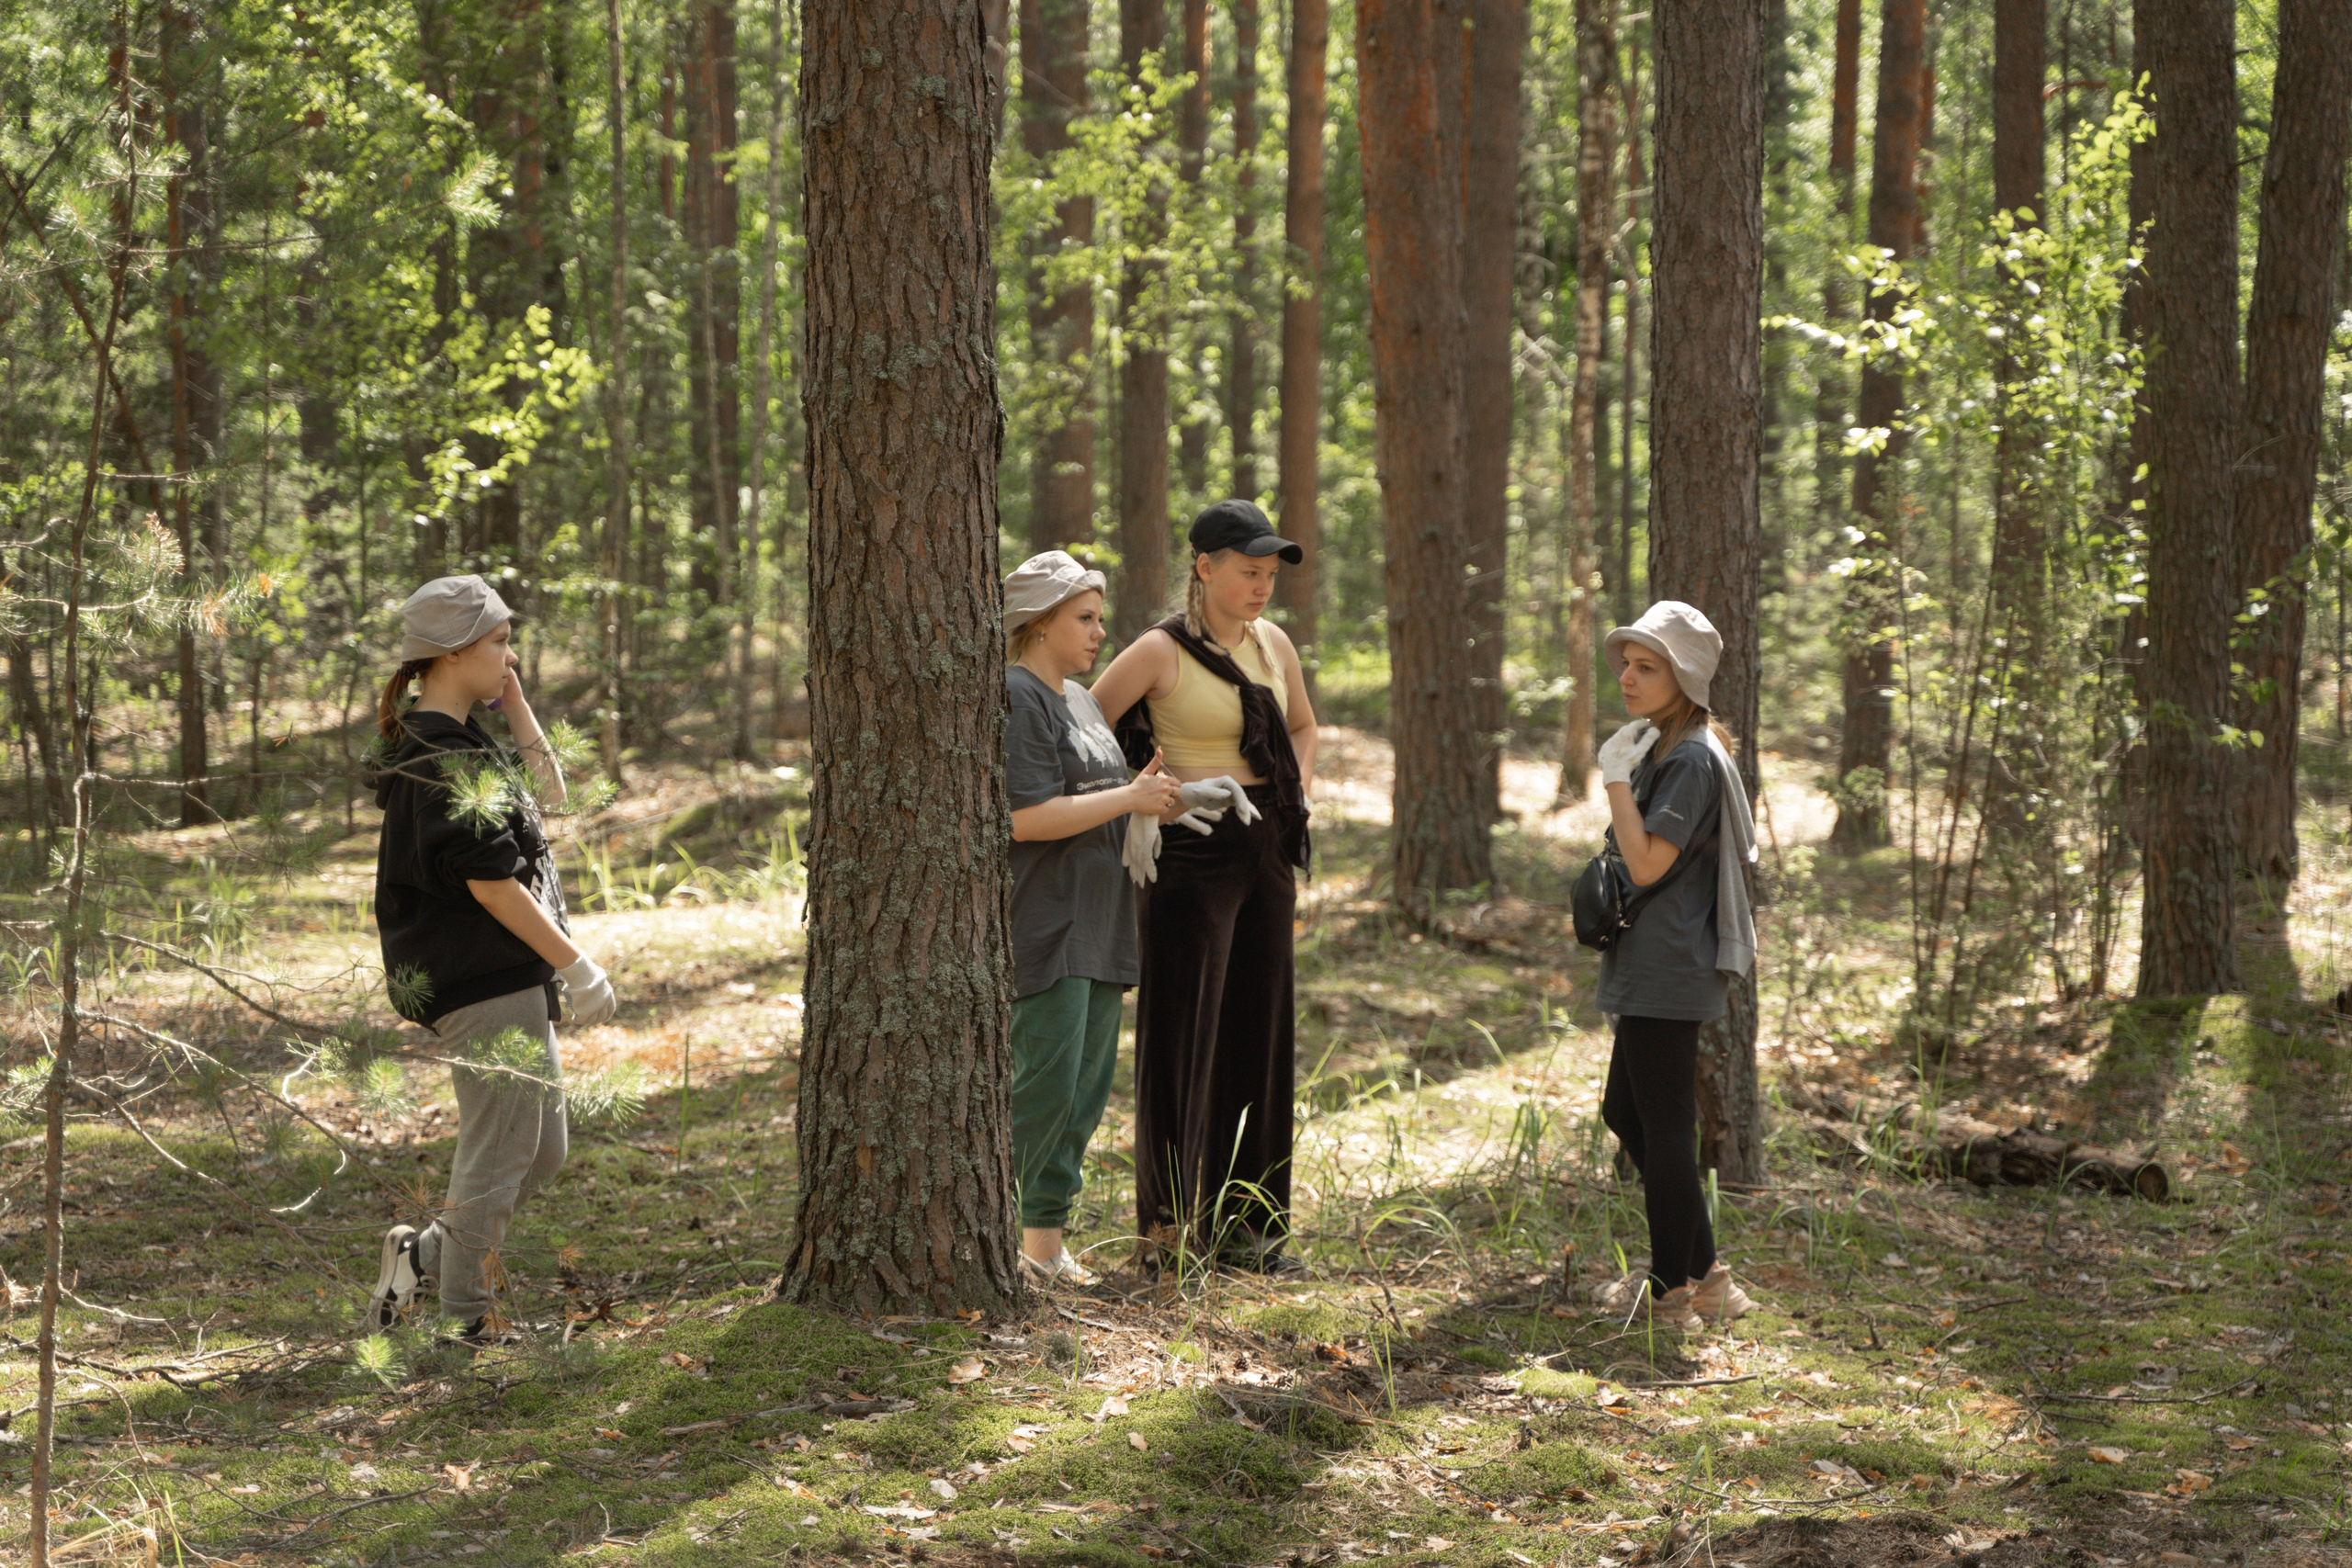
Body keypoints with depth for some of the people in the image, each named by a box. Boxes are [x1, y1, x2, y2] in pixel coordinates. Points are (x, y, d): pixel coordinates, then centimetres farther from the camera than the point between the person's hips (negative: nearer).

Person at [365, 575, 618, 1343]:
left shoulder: (454, 743, 14)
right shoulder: (442, 759, -17)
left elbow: (547, 790, 24)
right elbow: (491, 882, -21)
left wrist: (512, 701, 13)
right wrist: (578, 967, -16)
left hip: (508, 981, 10)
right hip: (485, 985, -10)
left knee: (541, 1150, 16)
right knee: (499, 1152, -3)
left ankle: (425, 1254, 20)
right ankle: (465, 1322, 4)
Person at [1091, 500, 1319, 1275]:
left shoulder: (1272, 644, 9)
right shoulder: (1160, 652, -10)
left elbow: (1304, 727, 26)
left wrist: (1294, 799, 11)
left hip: (1266, 854, 7)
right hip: (1192, 854, -7)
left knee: (1257, 1034, 9)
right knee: (1181, 1035, -4)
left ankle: (1242, 1220, 16)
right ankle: (1168, 1225, 0)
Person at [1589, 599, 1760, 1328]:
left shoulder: (1693, 760, -17)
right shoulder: (1664, 749, 15)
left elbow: (1648, 862, -22)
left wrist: (1617, 776, -19)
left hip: (1667, 969, -11)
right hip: (1649, 966, 11)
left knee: (1663, 1127, -3)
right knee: (1626, 1112, 16)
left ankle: (1669, 1291, 6)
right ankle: (1703, 1272, 21)